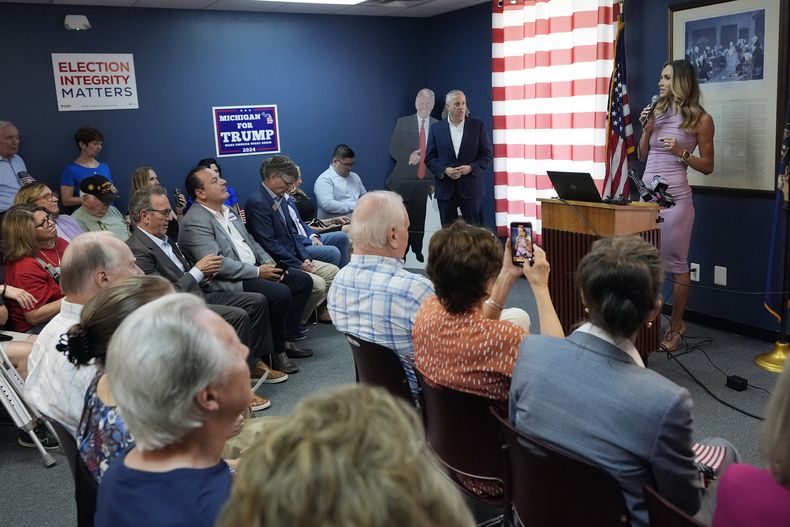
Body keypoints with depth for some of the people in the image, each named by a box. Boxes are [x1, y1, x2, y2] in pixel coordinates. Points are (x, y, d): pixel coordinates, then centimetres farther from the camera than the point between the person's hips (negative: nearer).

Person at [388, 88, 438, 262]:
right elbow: (393, 149, 2)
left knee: (420, 220, 4)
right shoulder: (402, 123, 5)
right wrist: (408, 157, -16)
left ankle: (418, 252, 14)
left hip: (427, 181, 1)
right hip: (405, 180, -1)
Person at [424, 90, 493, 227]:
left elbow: (487, 155, 4)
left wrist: (471, 168, -12)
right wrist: (444, 170, -12)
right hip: (445, 189, 1)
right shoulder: (436, 128, 7)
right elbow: (429, 158, 5)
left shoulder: (478, 126, 5)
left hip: (471, 188, -1)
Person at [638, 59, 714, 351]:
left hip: (674, 197, -5)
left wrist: (681, 153, -14)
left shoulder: (700, 119, -2)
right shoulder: (657, 112, 12)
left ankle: (676, 326, 13)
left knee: (675, 263, 1)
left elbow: (707, 166, 1)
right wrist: (646, 129, 2)